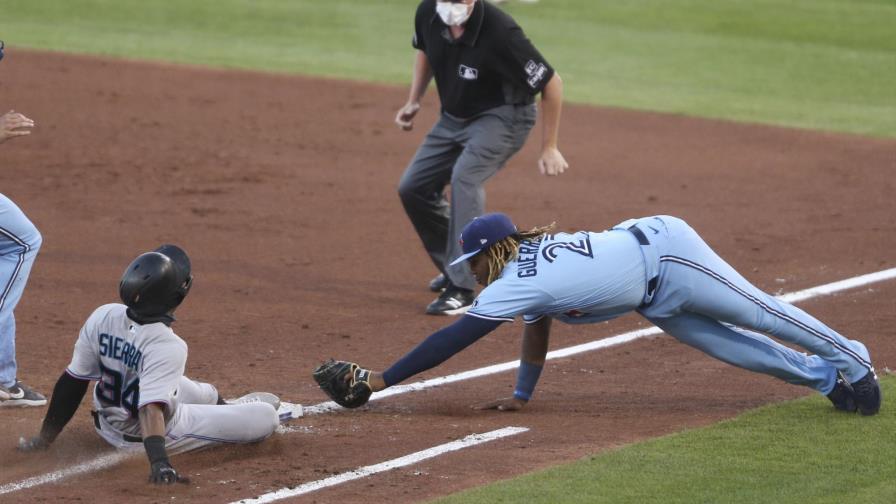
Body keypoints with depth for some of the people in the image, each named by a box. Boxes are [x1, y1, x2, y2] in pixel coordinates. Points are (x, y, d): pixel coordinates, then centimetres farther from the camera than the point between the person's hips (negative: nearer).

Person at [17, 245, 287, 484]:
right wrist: (159, 462, -51)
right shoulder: (168, 347, -34)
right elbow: (151, 409, -43)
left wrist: (45, 437, -3)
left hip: (108, 425, 7)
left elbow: (73, 381, -11)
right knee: (267, 416, 3)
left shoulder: (102, 317, -18)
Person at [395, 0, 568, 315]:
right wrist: (413, 102, 3)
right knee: (413, 188, 7)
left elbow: (551, 83, -23)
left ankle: (460, 289, -29)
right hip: (453, 117, 7)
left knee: (465, 177, -30)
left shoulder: (499, 32, -33)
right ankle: (453, 266, 28)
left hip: (502, 117, -7)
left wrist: (549, 148, -19)